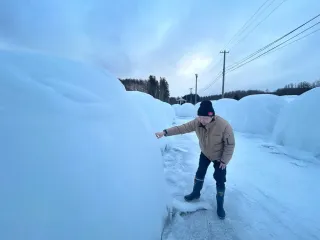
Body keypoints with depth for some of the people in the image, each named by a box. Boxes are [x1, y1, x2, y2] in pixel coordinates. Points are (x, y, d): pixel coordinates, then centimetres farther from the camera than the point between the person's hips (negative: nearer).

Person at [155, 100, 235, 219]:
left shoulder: (224, 125, -36)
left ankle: (220, 205, 28)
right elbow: (181, 128, -21)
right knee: (200, 174, 17)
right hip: (205, 154, 4)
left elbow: (230, 145, -24)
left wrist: (224, 161, -17)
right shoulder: (197, 122, -25)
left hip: (219, 157, -3)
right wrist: (165, 132, -30)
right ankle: (196, 193, 43)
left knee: (220, 181, 4)